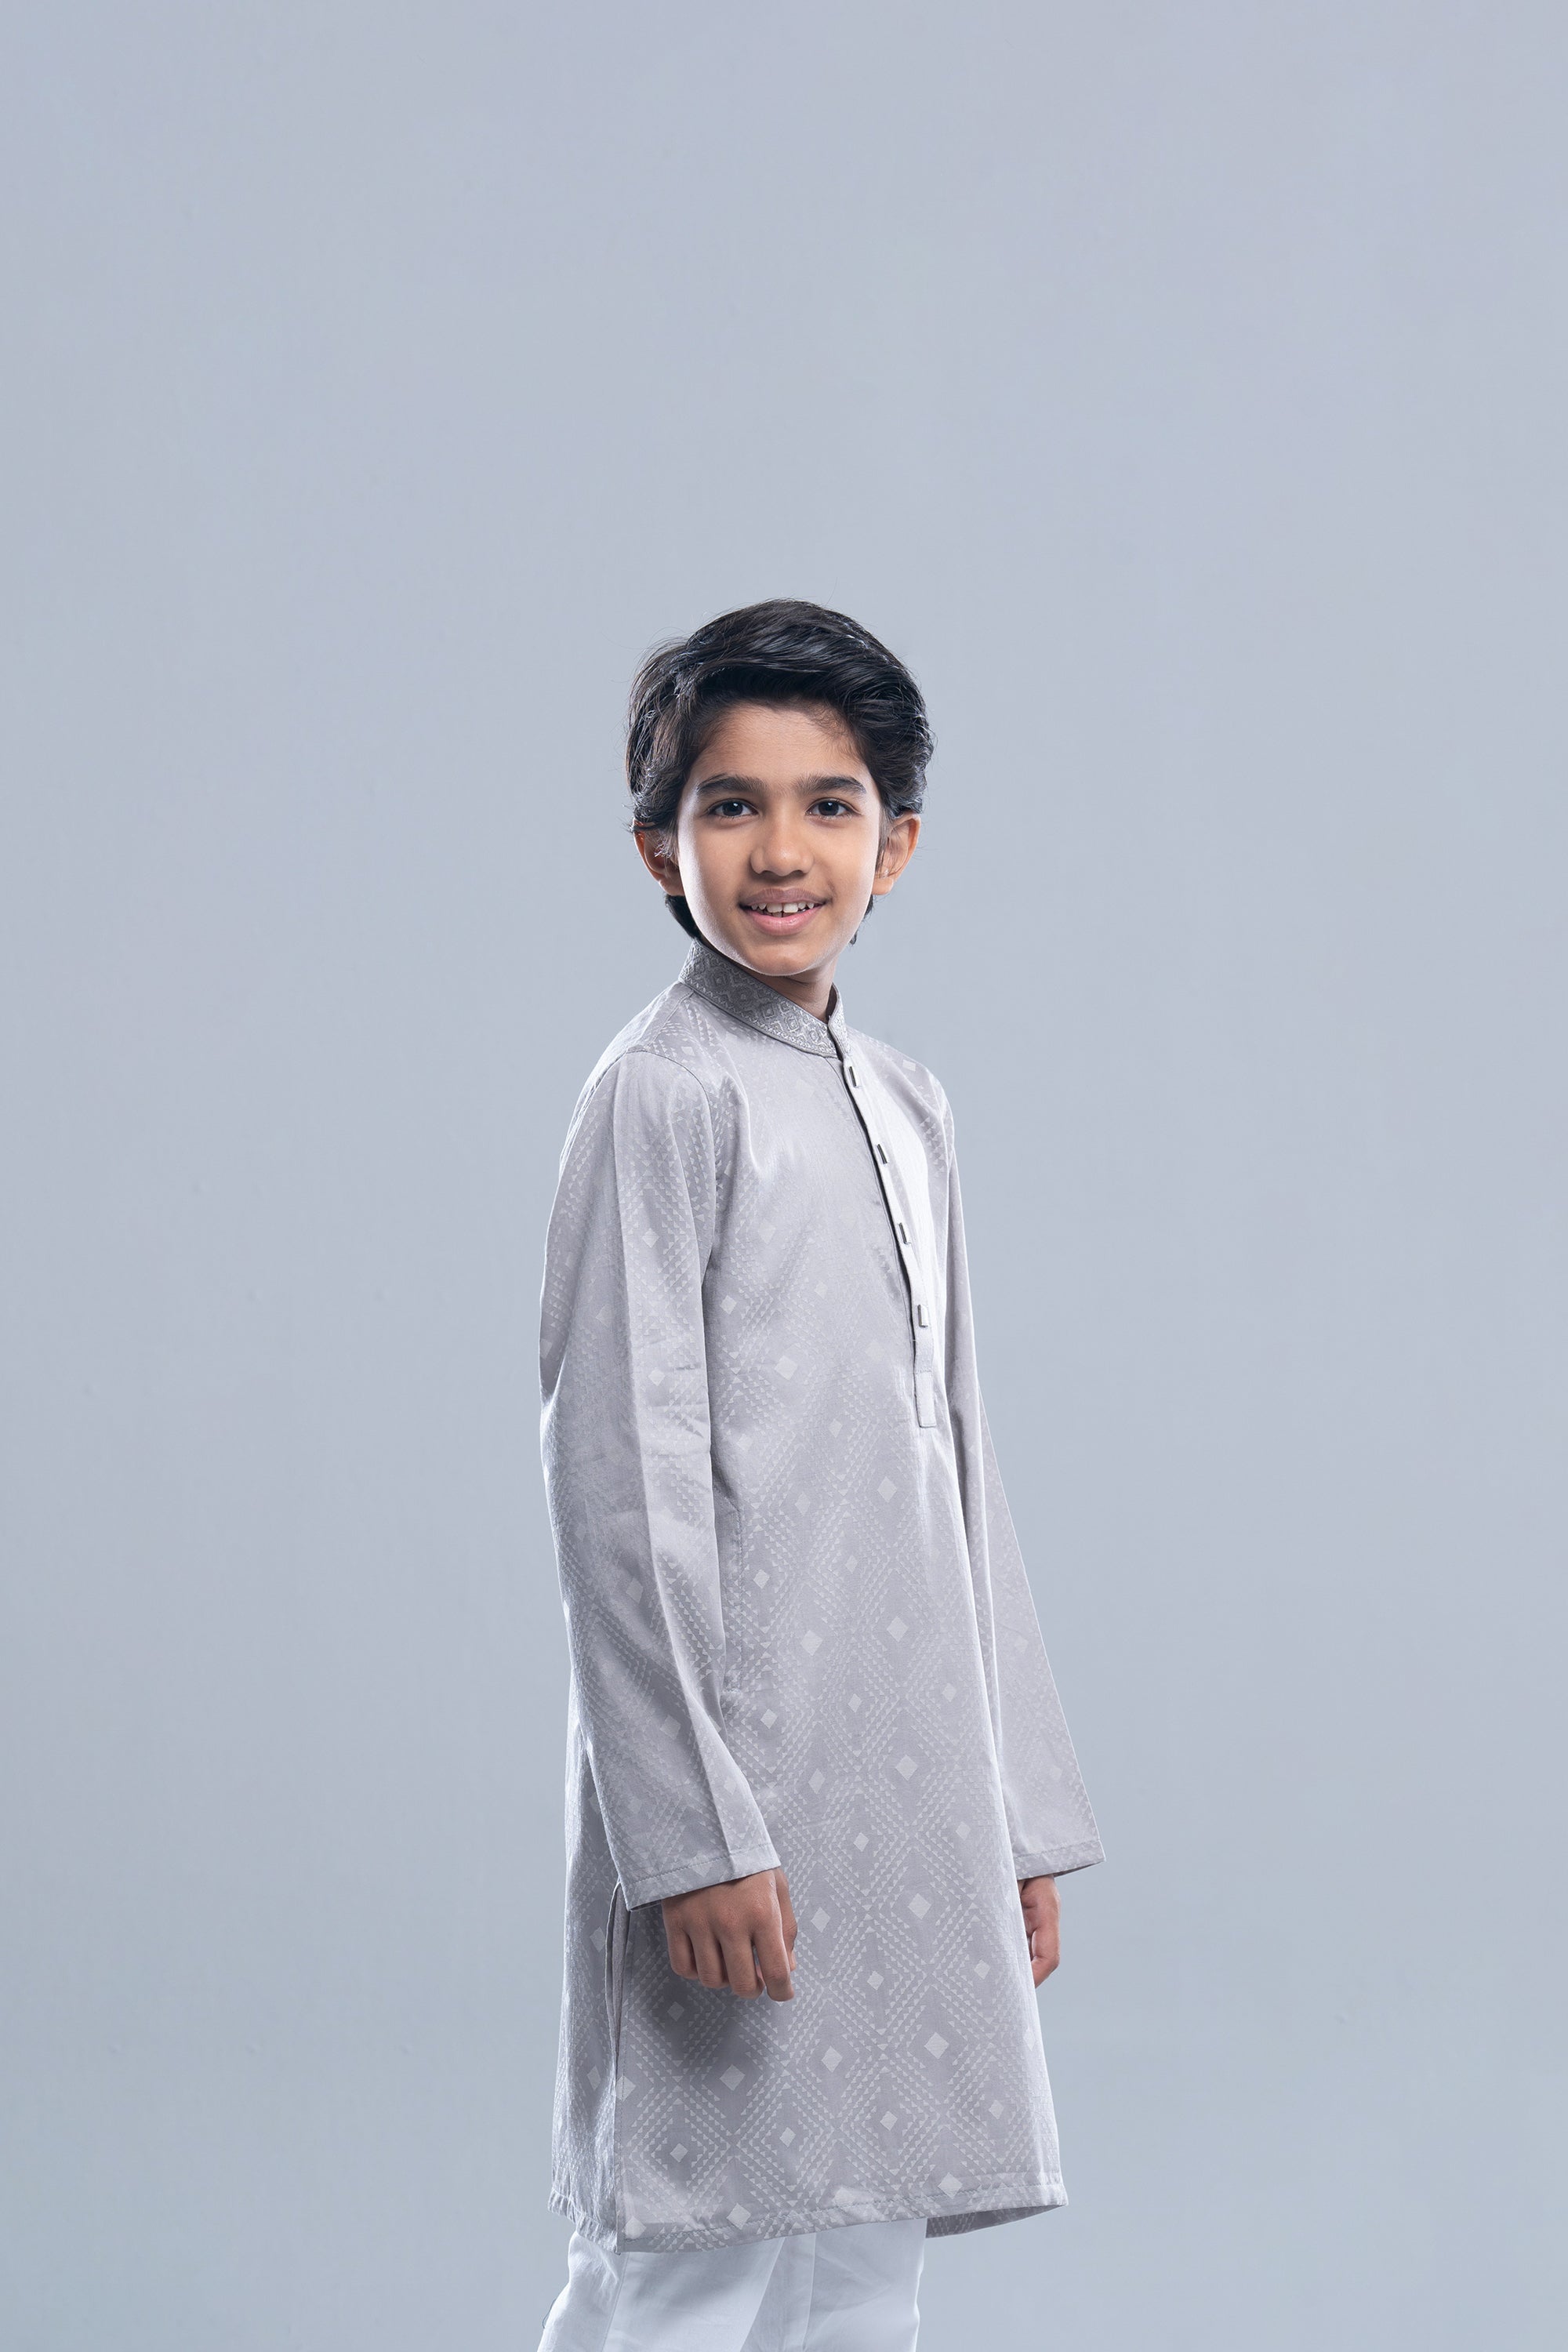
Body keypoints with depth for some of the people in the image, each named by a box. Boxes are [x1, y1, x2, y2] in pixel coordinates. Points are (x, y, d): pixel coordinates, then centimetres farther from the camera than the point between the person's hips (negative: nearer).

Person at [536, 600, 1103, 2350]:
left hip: (910, 1783, 8)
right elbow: (620, 1482, -13)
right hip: (737, 1777, -7)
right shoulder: (664, 1093, -9)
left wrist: (1021, 1815, 16)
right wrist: (695, 1829, -17)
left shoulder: (906, 1106, 14)